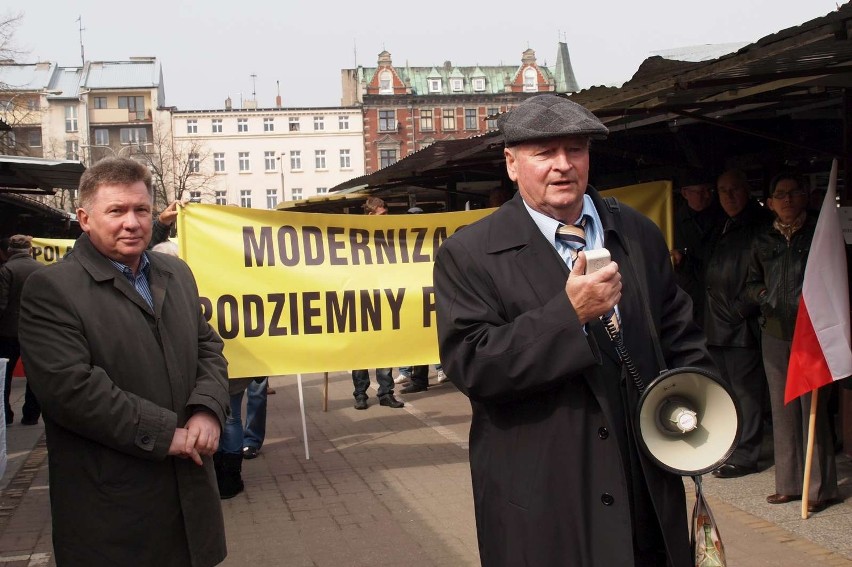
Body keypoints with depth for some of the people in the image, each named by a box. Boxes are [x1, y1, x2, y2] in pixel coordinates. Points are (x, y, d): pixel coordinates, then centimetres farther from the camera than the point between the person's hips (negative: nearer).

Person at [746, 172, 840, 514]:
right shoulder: (763, 241, 12)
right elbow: (752, 283, 21)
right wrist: (762, 295, 0)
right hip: (774, 332, 4)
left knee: (813, 406, -5)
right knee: (782, 409, 7)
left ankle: (820, 488, 3)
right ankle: (789, 483, 15)